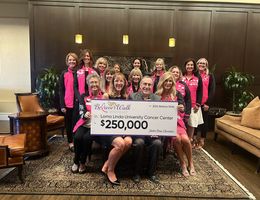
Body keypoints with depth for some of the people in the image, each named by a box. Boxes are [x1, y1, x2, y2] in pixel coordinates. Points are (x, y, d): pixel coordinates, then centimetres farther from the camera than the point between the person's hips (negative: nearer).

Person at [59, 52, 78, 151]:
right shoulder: (64, 74, 1)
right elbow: (61, 90, 0)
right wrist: (62, 105, -6)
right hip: (67, 103, 0)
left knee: (77, 122, 7)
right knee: (68, 122, 10)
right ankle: (70, 142, 23)